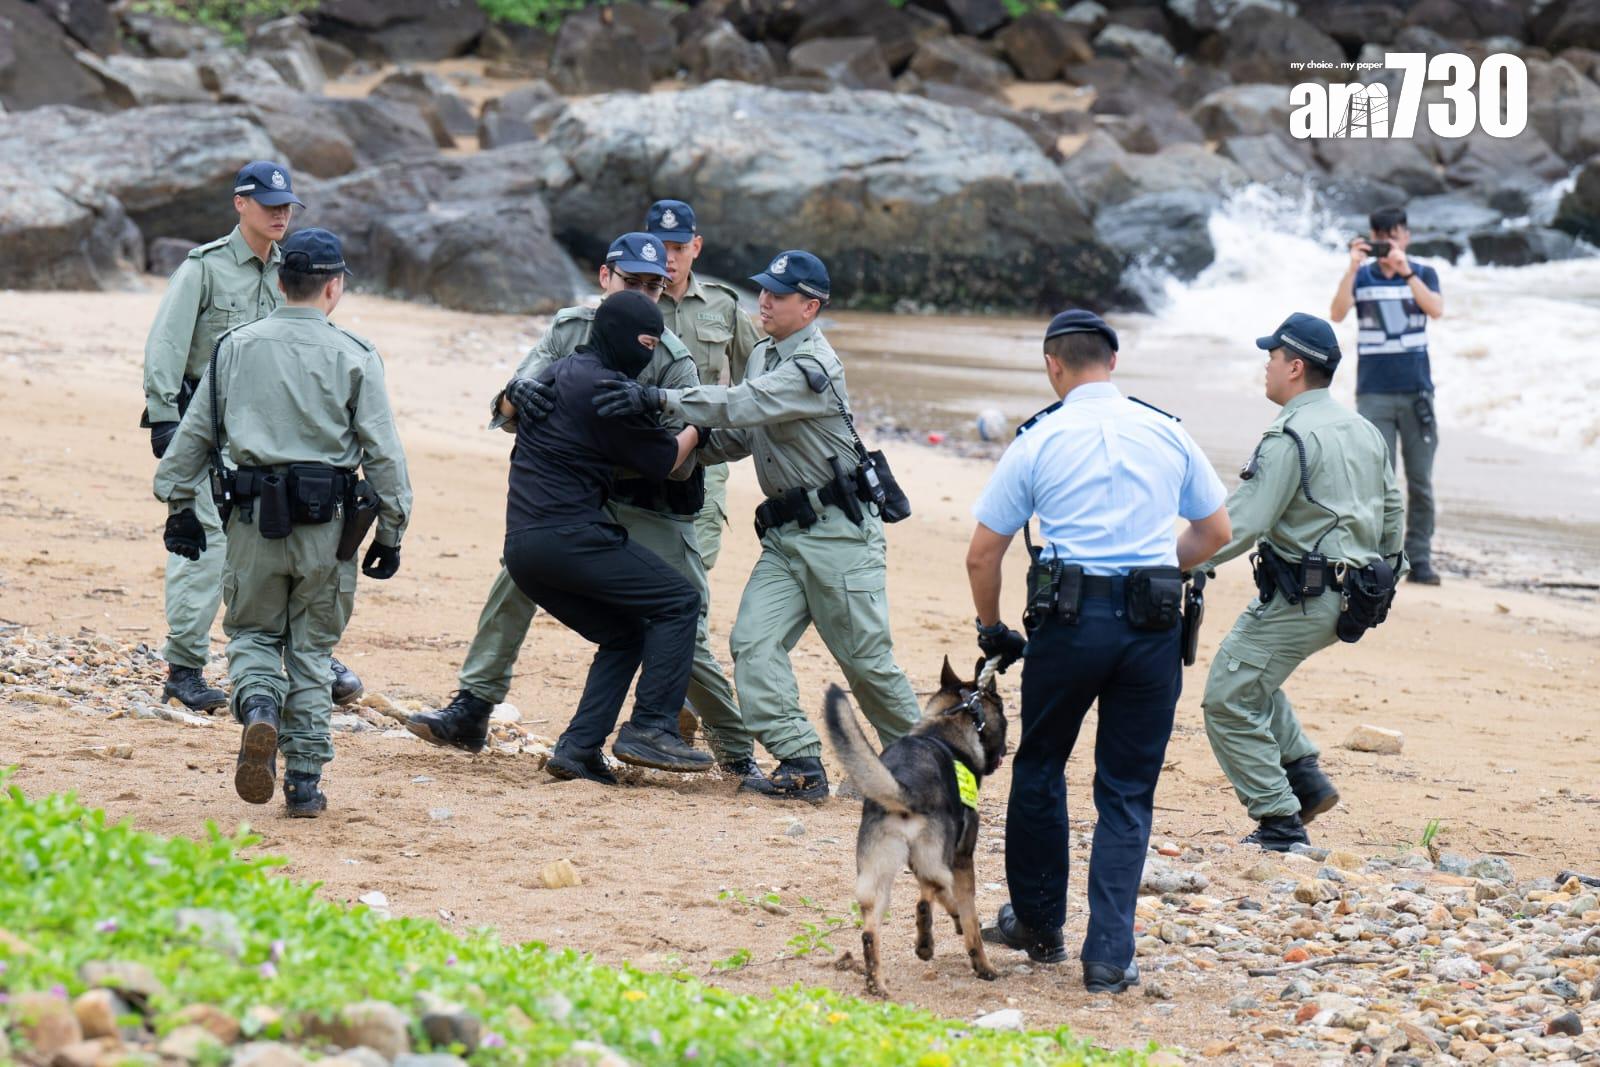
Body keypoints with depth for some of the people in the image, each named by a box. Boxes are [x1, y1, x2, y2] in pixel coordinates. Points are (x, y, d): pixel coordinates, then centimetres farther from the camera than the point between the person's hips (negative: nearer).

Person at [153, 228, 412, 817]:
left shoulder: (235, 347, 4)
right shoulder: (355, 357, -3)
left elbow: (194, 434, 7)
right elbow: (384, 454, -4)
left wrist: (180, 505, 16)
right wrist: (390, 534, 2)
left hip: (254, 520, 1)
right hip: (326, 524, -1)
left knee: (252, 632, 15)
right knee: (312, 648, 10)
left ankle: (259, 707, -17)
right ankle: (305, 783, 9)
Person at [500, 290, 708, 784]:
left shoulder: (554, 374, 19)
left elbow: (511, 398, 41)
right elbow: (666, 460, -2)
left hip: (520, 547, 9)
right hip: (567, 535, -9)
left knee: (624, 634, 17)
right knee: (678, 601, -2)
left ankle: (578, 747, 5)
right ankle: (650, 729, -10)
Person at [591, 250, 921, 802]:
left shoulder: (815, 366, -17)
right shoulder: (763, 357, 12)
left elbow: (744, 405, -29)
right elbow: (739, 434, 17)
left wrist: (659, 398, -35)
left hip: (839, 530, -8)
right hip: (784, 534, 8)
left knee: (866, 658, -1)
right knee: (754, 642, -9)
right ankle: (801, 762, -11)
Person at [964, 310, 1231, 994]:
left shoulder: (1039, 440, 0)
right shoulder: (1167, 433, 6)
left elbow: (982, 556, 2)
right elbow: (1215, 532, 16)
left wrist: (992, 630, 16)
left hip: (1070, 618, -2)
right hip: (1153, 623, 2)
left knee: (1040, 766, 20)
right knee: (1127, 794, 7)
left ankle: (1037, 925, 30)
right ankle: (1109, 957, 0)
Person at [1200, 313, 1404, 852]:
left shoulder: (1290, 438, -16)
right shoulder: (1365, 432, 12)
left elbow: (1239, 524, -22)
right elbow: (1391, 513, 19)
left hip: (1299, 599, -10)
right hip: (1348, 598, 10)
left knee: (1230, 700, -3)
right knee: (1250, 676, 26)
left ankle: (1281, 824, -4)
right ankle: (1306, 778, 17)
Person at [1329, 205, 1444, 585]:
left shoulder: (1423, 274, 6)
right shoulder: (1361, 277, 5)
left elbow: (1436, 308, -13)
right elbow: (1337, 314, -10)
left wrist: (1404, 270, -22)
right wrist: (1353, 268, -21)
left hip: (1416, 392, 1)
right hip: (1374, 393, -1)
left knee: (1420, 480, 3)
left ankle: (1419, 560, 9)